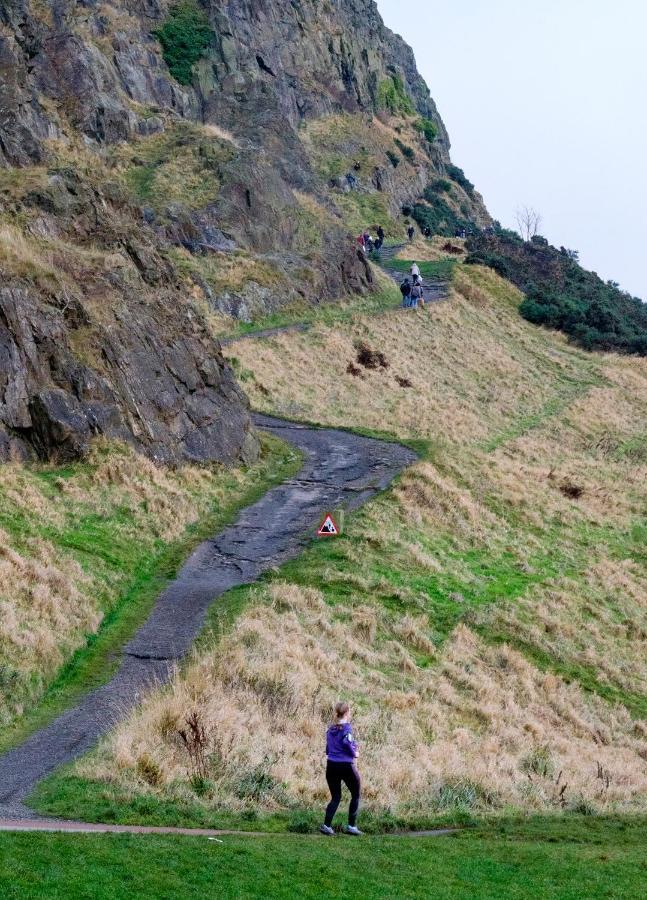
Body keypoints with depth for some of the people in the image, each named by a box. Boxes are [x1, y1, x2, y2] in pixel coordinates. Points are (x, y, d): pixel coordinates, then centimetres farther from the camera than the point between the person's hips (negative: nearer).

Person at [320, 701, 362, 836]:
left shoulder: (331, 729, 10)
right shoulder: (346, 727, -9)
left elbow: (328, 748, 13)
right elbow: (346, 742, -25)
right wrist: (354, 753, -10)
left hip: (331, 765, 6)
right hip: (346, 765, -6)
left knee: (335, 797, 13)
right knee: (356, 795, 11)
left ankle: (326, 825, -2)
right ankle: (352, 826, 8)